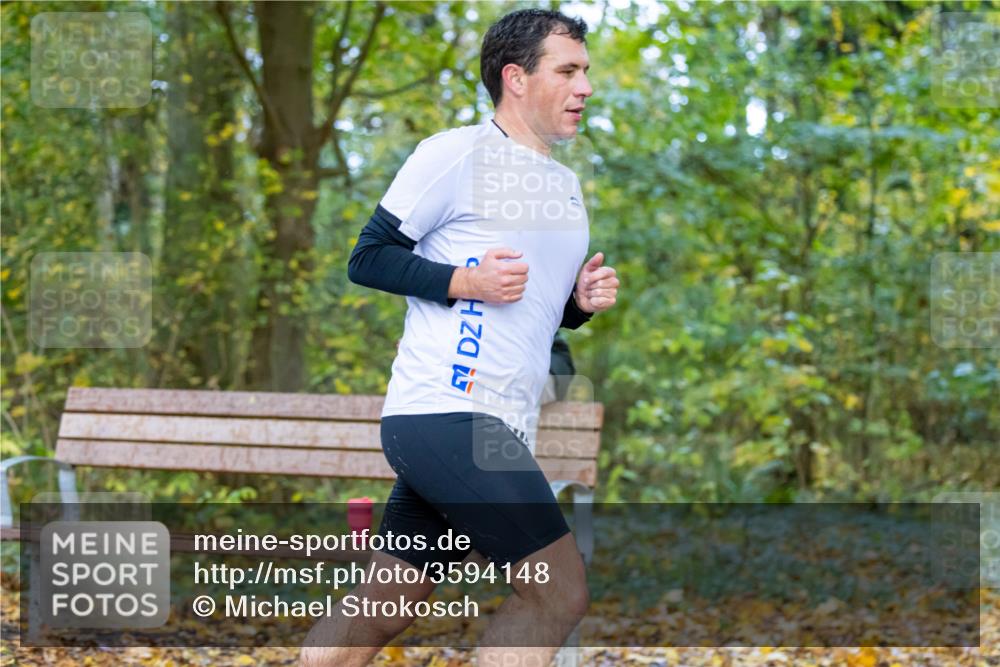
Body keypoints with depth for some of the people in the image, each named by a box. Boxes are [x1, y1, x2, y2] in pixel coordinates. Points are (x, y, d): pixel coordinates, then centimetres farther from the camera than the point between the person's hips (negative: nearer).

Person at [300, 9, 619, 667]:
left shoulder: (567, 185, 22)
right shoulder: (456, 153, -4)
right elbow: (368, 258, -3)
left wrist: (581, 300, 10)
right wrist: (465, 280, -16)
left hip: (503, 432, 9)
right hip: (445, 411, -9)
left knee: (381, 609, 9)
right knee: (561, 589, -14)